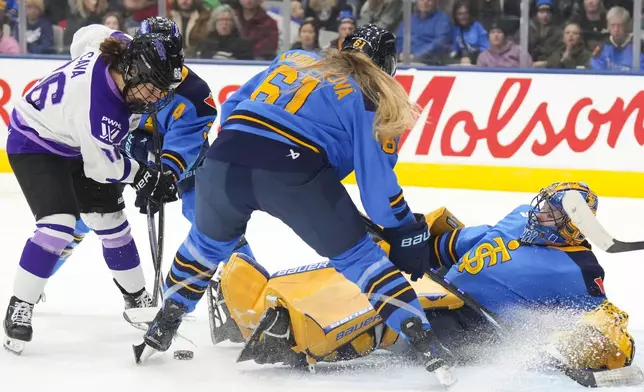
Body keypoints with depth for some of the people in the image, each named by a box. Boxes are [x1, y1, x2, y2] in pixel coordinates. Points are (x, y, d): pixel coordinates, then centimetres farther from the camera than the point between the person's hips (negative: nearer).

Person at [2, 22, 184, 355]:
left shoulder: (122, 55, -18)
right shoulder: (99, 104, -39)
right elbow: (103, 166, -26)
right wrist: (146, 178, -13)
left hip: (74, 142, 9)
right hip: (34, 143, -9)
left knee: (109, 218, 10)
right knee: (59, 222, -24)